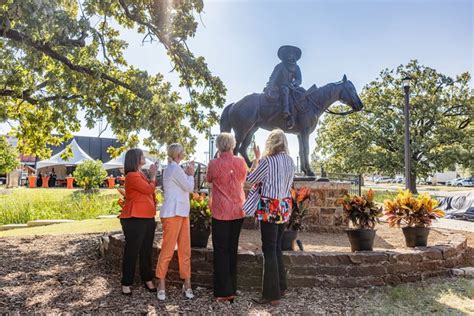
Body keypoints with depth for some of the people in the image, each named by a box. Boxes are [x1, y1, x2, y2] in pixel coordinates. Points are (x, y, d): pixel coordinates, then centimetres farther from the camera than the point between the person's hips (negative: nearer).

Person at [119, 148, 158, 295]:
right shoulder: (132, 176, -13)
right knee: (132, 252, 0)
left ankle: (148, 280, 24)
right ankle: (126, 284, 11)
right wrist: (153, 175, -3)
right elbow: (149, 189, -17)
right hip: (135, 220, -9)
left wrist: (152, 175, 11)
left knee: (146, 251, 14)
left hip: (147, 218, 9)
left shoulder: (140, 175, 17)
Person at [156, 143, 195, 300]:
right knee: (167, 250, -3)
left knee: (185, 250, 8)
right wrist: (190, 174, 6)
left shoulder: (172, 168, 18)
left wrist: (187, 174, 12)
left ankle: (187, 284, 14)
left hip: (181, 212, 10)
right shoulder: (175, 168, -12)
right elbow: (189, 188, -10)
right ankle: (161, 285, 8)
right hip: (173, 213, -10)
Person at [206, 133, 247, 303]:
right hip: (238, 211, 4)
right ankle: (232, 289, 23)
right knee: (233, 249, 15)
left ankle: (223, 292, 7)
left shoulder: (214, 163, -11)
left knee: (221, 251, 5)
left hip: (221, 212, -4)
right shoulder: (241, 162, -3)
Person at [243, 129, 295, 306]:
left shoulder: (268, 161, -14)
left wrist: (256, 158, 5)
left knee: (269, 250, 0)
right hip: (284, 208, 7)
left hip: (270, 208, -7)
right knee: (277, 248, 18)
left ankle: (272, 295, 6)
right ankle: (281, 287, 28)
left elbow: (251, 179, -3)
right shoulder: (290, 161, 6)